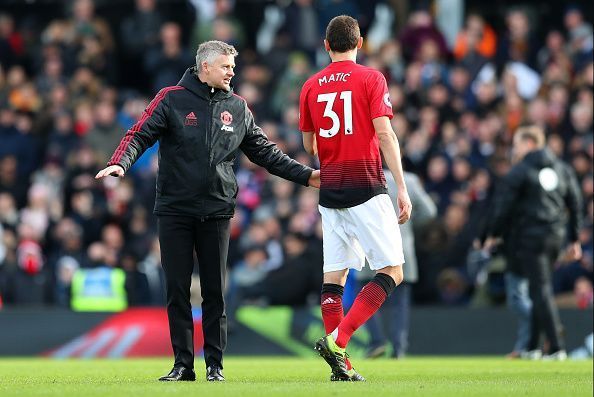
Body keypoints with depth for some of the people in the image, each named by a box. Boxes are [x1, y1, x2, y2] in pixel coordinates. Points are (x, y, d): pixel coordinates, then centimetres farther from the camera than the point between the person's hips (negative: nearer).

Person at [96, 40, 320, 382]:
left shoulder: (237, 107, 9)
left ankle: (215, 365, 9)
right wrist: (120, 164, -25)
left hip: (216, 212, 2)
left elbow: (265, 151, 17)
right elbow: (140, 135, -7)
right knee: (177, 290, 2)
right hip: (174, 211, -2)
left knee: (215, 292, 2)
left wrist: (305, 175, 12)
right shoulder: (172, 99, -1)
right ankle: (183, 364, 8)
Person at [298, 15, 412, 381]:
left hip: (330, 192, 5)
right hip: (367, 189, -5)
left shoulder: (311, 86, 10)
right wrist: (402, 188, -10)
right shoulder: (371, 79, -4)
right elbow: (385, 135, -10)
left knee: (335, 275, 9)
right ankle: (338, 340, -17)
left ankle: (340, 364, 5)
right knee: (392, 271, -2)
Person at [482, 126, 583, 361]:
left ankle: (556, 347, -15)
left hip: (529, 237, -6)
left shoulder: (520, 171, -7)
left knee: (541, 291, -7)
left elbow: (503, 206, -9)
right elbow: (575, 205, 14)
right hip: (555, 236, 6)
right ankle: (532, 346, 15)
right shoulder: (562, 169, 13)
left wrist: (493, 235, 2)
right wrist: (574, 239, 19)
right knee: (540, 290, 15)